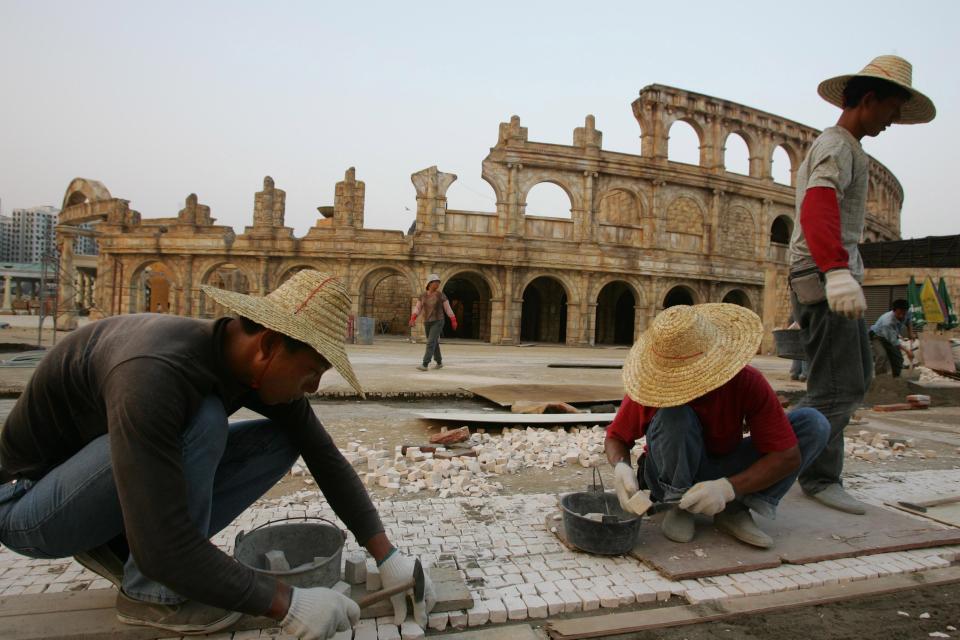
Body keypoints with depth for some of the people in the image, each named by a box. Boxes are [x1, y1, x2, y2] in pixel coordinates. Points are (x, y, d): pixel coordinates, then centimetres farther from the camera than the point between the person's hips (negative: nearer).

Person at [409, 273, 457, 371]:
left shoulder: (441, 295, -5)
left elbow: (448, 308, -2)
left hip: (438, 322, -5)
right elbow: (417, 309, 1)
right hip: (427, 323, 5)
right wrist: (413, 318, -15)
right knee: (434, 344, 14)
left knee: (431, 343, -16)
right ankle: (439, 362, 32)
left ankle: (424, 365, -21)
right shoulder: (423, 295, 5)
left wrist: (453, 321, -2)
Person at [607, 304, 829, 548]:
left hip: (725, 475, 2)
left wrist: (728, 487, -34)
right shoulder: (653, 384, -23)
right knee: (673, 413, -36)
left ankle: (734, 510, -13)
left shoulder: (748, 383, -23)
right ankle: (678, 505, -12)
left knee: (813, 423, -16)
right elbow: (615, 437, -11)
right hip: (675, 479, -2)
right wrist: (621, 466, -35)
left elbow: (788, 456, -21)